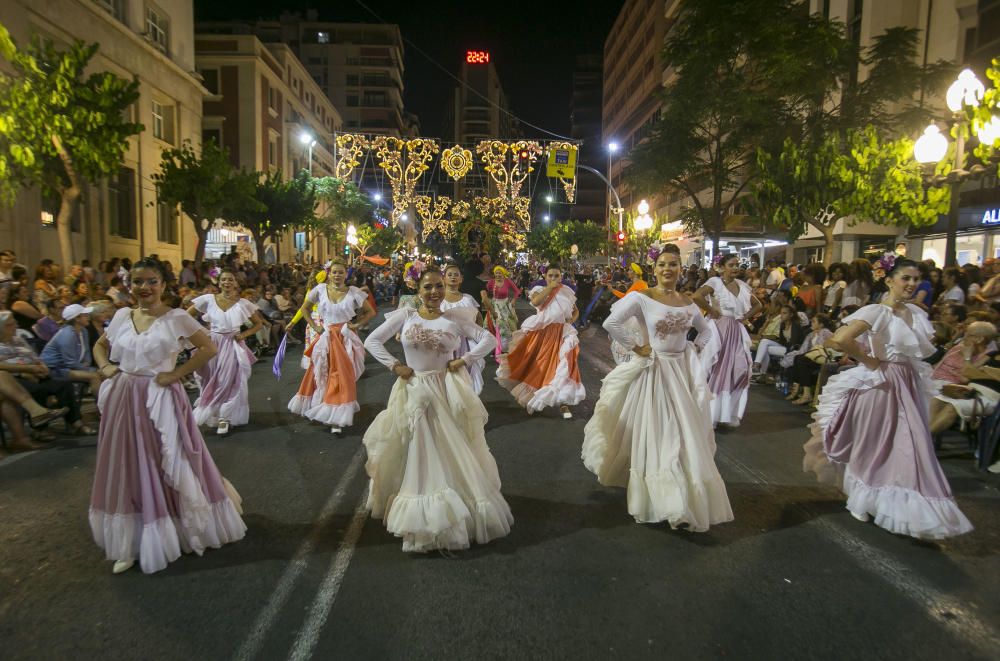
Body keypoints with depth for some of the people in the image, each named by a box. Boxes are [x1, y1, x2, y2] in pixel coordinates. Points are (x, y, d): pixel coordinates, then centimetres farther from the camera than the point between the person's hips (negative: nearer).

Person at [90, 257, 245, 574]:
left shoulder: (176, 318, -8)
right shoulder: (121, 316, 6)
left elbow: (209, 348, -9)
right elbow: (100, 346, 22)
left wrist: (177, 373, -13)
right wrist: (105, 367, 4)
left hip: (161, 401, -4)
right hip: (123, 401, 5)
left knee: (169, 470, 5)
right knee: (128, 472, 12)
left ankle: (165, 537, 25)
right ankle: (131, 544, 25)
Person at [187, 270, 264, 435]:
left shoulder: (242, 303, -4)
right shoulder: (208, 299, -4)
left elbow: (259, 324, 5)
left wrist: (243, 335, -7)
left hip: (232, 346, -1)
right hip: (212, 345, 1)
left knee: (229, 382, 3)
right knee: (212, 382, 11)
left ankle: (224, 418, 12)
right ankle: (211, 414, 29)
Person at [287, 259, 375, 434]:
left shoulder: (354, 292, -6)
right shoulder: (320, 289, -3)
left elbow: (371, 312, 3)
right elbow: (304, 308, 9)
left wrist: (357, 325, -7)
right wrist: (314, 326, 0)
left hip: (344, 339, -1)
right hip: (325, 338, 1)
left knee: (342, 376, 2)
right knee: (321, 374, 10)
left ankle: (338, 418, 9)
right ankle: (320, 409, 30)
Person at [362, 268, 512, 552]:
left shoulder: (455, 318, -1)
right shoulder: (404, 316, -1)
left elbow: (488, 339, 1)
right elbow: (372, 341, 0)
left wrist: (464, 361, -8)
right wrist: (394, 365, -8)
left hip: (447, 393, 0)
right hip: (414, 393, 0)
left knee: (454, 452, 8)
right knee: (417, 453, 8)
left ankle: (466, 506, 26)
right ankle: (421, 514, 24)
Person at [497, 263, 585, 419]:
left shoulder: (567, 292, 4)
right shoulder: (539, 289, -1)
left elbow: (576, 311, 15)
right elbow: (535, 302, -24)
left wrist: (571, 320, -5)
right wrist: (550, 287, -19)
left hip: (561, 334, 1)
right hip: (541, 333, -1)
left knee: (561, 367, -2)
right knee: (538, 365, 8)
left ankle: (562, 402, 5)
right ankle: (533, 397, 27)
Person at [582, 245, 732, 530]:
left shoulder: (688, 302, 5)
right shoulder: (642, 297, -12)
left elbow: (707, 330, 22)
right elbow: (611, 322, -22)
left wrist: (697, 355, 6)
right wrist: (637, 348, -17)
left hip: (682, 373, 6)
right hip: (653, 371, -6)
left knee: (685, 436, 15)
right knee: (654, 435, 3)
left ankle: (685, 498, 35)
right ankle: (658, 498, 16)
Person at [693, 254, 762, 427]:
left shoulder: (742, 285, 11)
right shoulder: (715, 282, -9)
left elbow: (758, 305, 22)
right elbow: (696, 297, -26)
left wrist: (746, 316, 5)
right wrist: (711, 311, -16)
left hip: (737, 332, 6)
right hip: (719, 330, -6)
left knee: (739, 370, 5)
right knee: (718, 370, 0)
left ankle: (730, 412, 19)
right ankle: (712, 413, 11)